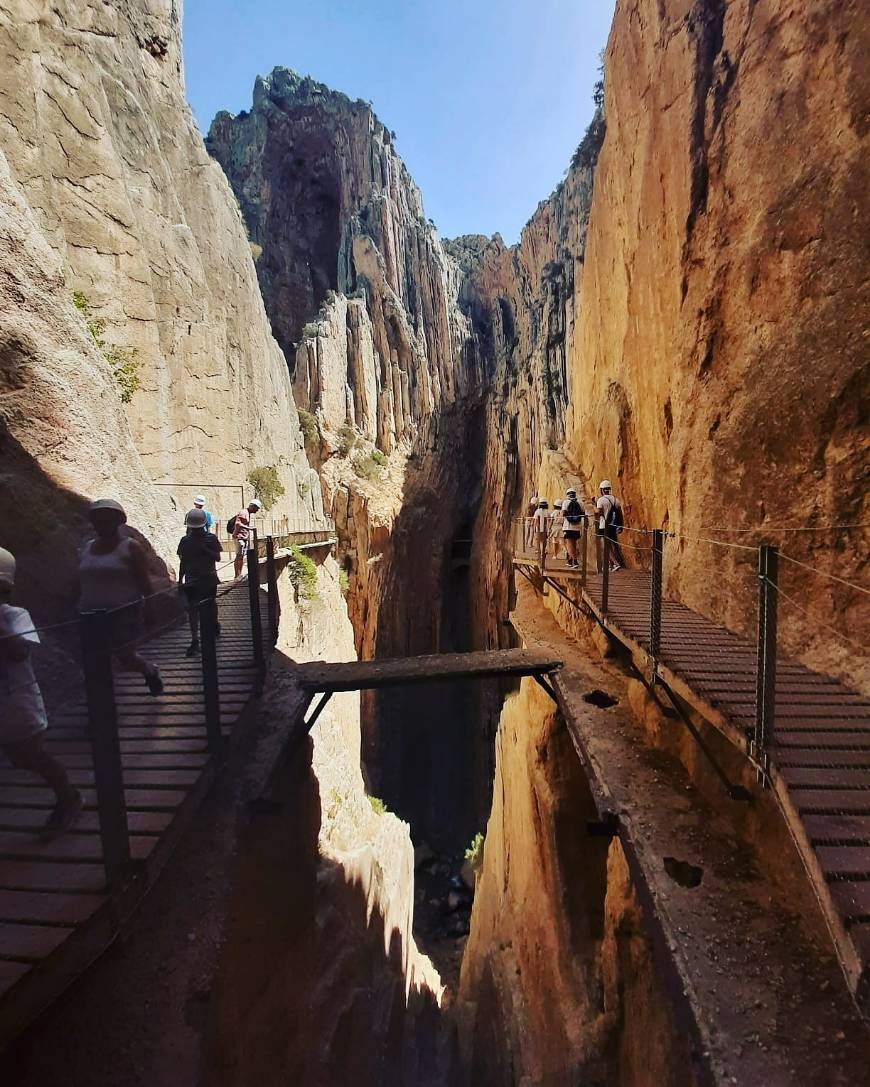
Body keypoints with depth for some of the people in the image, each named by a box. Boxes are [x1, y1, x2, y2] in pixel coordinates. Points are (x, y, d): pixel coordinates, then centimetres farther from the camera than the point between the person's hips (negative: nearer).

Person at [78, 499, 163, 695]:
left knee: (125, 658, -2)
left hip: (123, 614, -5)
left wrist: (149, 609, -10)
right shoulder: (87, 548, 12)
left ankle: (151, 670, 30)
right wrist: (79, 610, 15)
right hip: (92, 616, 5)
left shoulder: (130, 547, -5)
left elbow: (144, 583, -7)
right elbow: (81, 583, 17)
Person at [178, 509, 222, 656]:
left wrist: (205, 549, -24)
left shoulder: (211, 538, -6)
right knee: (192, 608, -4)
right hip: (191, 580, 1)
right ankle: (194, 641, -2)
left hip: (209, 578, 0)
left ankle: (214, 623, 45)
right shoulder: (185, 541, -1)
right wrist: (180, 580, 6)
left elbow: (218, 558, -10)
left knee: (211, 604, 15)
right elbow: (182, 562, 6)